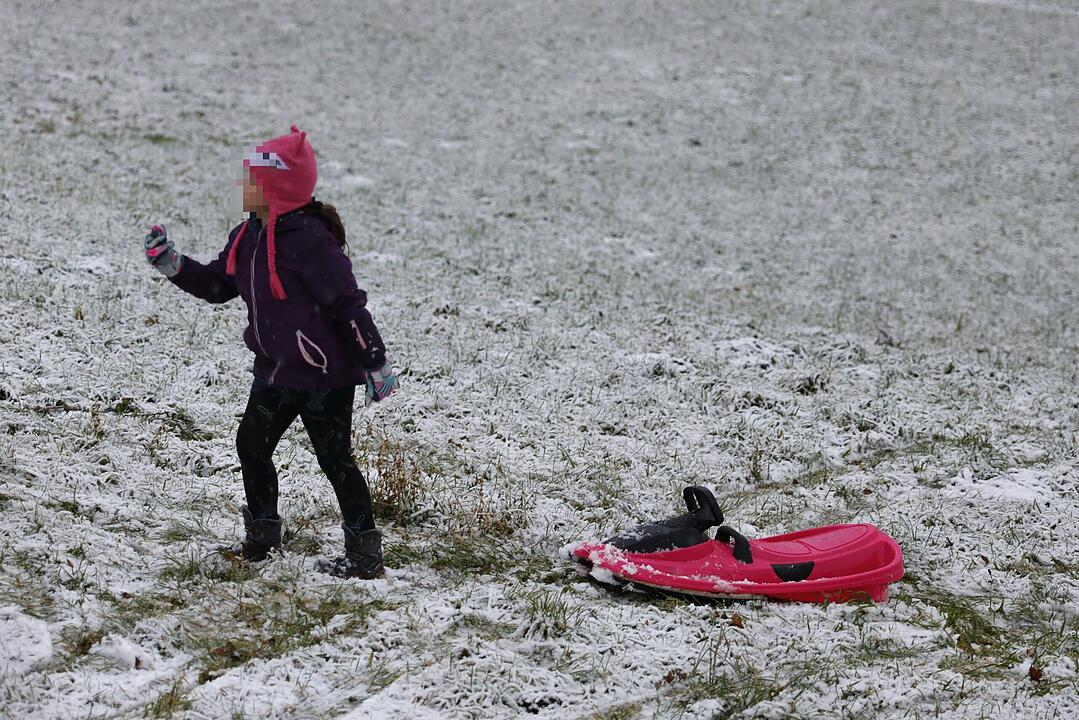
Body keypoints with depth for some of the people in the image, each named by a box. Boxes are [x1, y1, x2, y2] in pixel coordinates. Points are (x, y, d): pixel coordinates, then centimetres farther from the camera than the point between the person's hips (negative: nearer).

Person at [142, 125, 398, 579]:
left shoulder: (309, 241, -22)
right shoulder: (249, 237, 5)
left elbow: (349, 304, -20)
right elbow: (217, 284, 16)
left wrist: (375, 364, -18)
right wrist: (171, 264, 3)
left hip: (324, 375, -9)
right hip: (276, 370, 9)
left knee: (335, 459, -2)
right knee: (252, 444, 16)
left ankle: (365, 556, 8)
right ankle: (262, 539, 32)